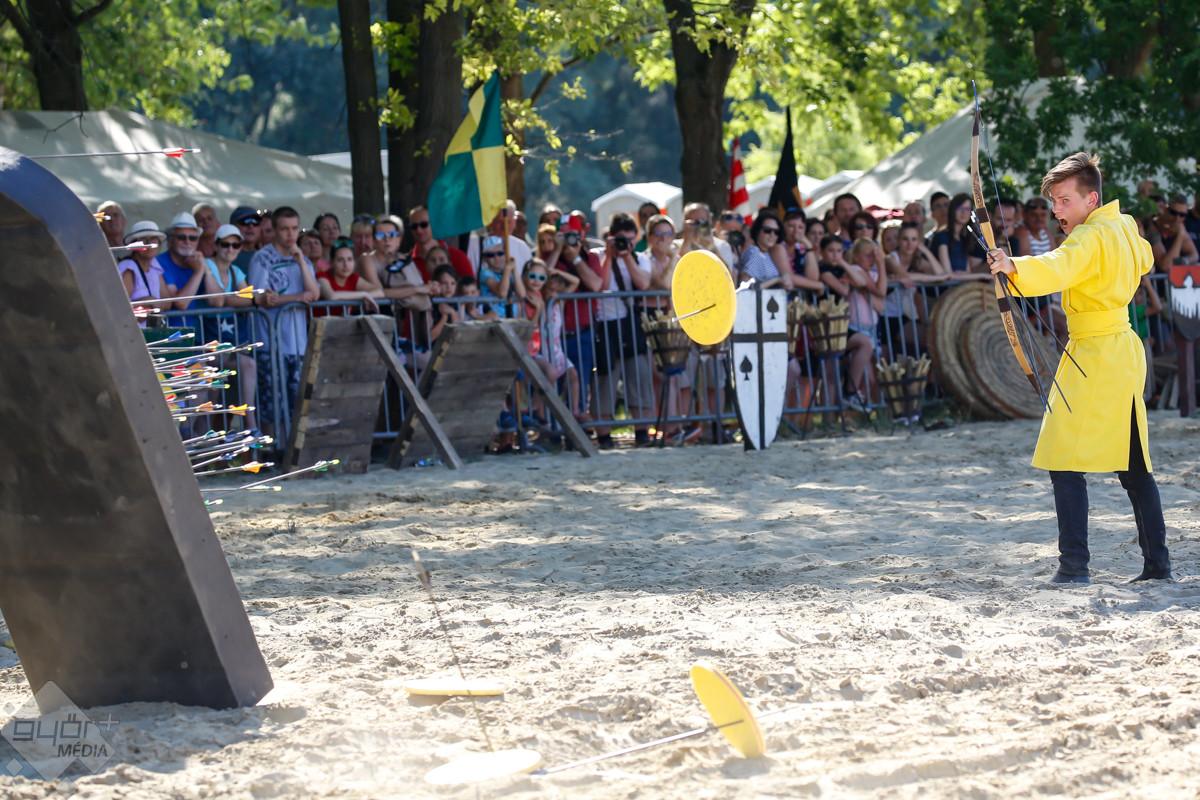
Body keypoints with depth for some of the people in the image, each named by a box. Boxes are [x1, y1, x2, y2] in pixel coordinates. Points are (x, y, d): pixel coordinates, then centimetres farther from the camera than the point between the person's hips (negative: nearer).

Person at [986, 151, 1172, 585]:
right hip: (1126, 353, 10)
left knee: (1065, 461, -10)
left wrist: (1014, 267, -53)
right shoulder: (1125, 228, 12)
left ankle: (1074, 566, -16)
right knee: (1135, 465, 14)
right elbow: (1144, 261, 35)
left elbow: (1057, 269, -37)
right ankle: (1158, 562, 17)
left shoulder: (1090, 238, -15)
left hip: (1093, 354, -10)